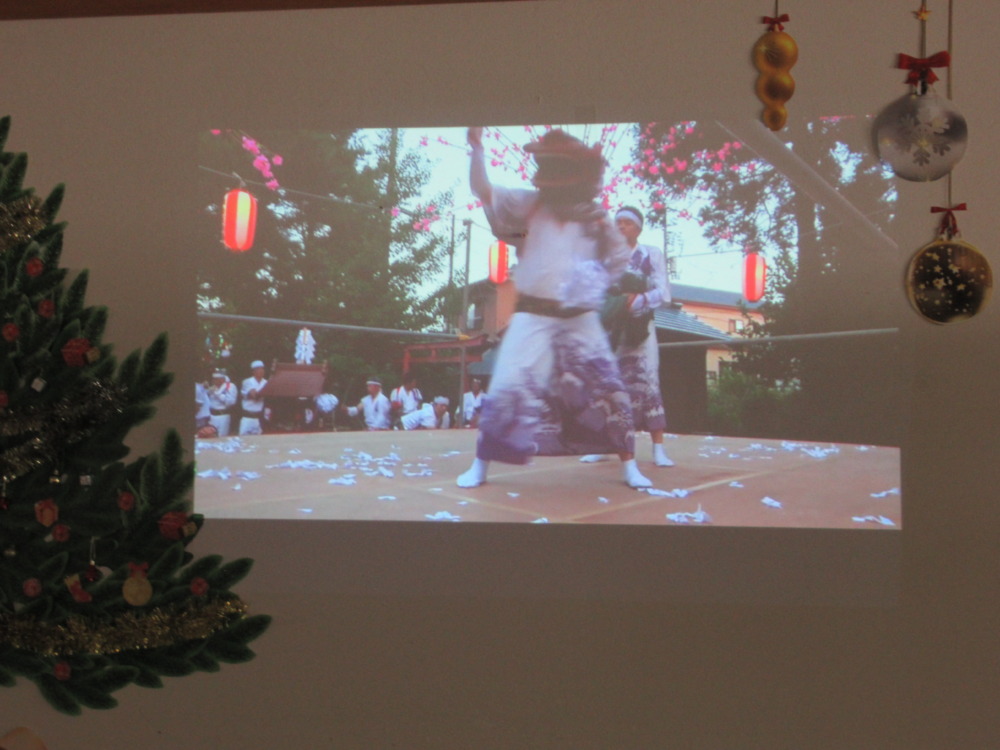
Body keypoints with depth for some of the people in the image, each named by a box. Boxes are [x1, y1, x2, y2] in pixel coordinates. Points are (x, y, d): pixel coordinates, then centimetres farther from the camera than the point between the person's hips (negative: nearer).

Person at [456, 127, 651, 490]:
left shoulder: (595, 216, 6)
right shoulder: (530, 205, 3)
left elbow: (620, 258, 15)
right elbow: (483, 191, -6)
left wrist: (601, 282, -2)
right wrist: (477, 146, -16)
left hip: (581, 319, 1)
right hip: (533, 317, -1)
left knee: (606, 390, -1)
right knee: (508, 390, -7)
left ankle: (629, 467, 9)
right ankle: (479, 466, 4)